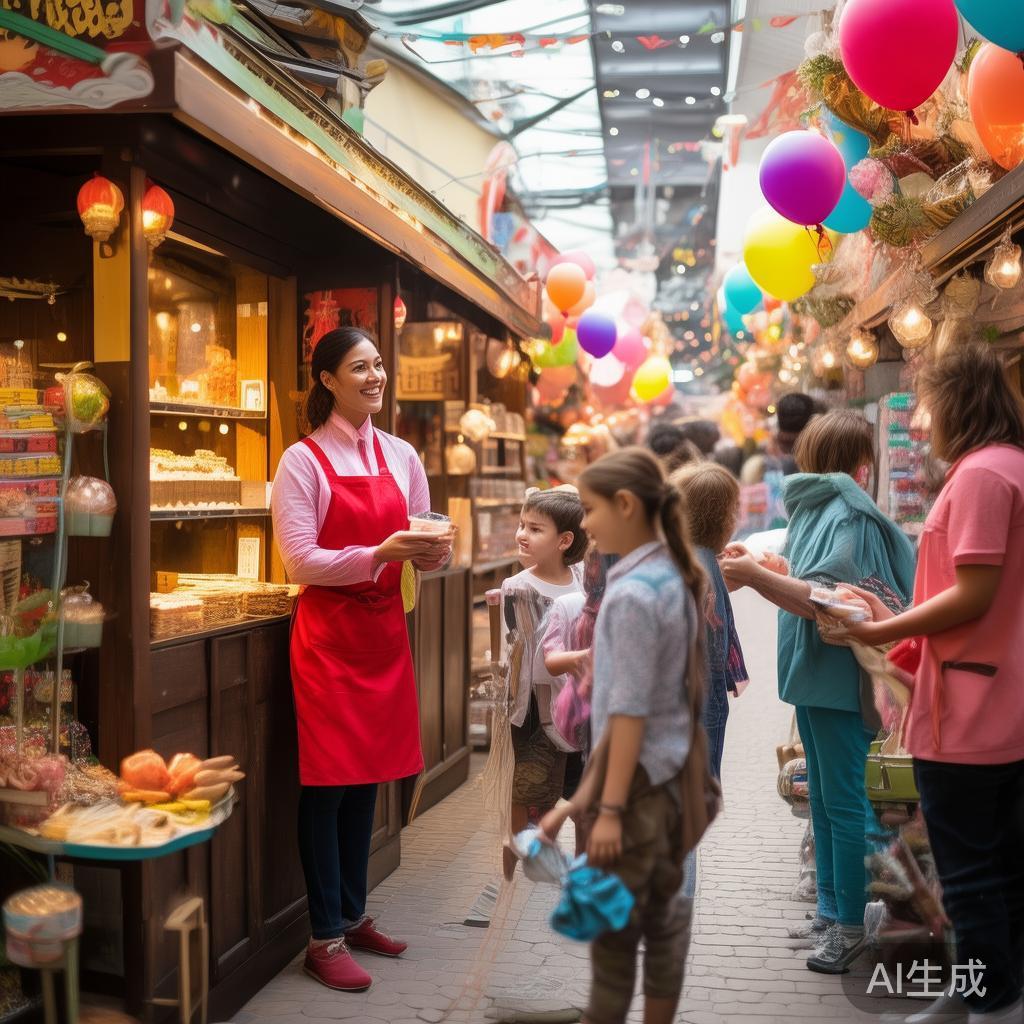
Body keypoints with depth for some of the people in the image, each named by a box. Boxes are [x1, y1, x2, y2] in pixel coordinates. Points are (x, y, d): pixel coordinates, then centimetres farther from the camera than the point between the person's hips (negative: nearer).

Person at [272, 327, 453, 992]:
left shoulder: (401, 457, 9)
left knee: (369, 779, 13)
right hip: (328, 634, -5)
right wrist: (379, 554, -24)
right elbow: (301, 562, -13)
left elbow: (420, 547, 14)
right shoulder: (303, 461, -7)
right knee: (328, 782, 0)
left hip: (385, 631, 5)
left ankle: (354, 914, 27)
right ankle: (326, 938, 10)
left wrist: (434, 552, -9)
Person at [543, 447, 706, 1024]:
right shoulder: (676, 579, 6)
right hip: (674, 770, 8)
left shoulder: (632, 593, -19)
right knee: (666, 911, 14)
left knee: (613, 921, 1)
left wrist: (610, 808, -19)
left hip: (639, 774, -8)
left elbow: (629, 710, -21)